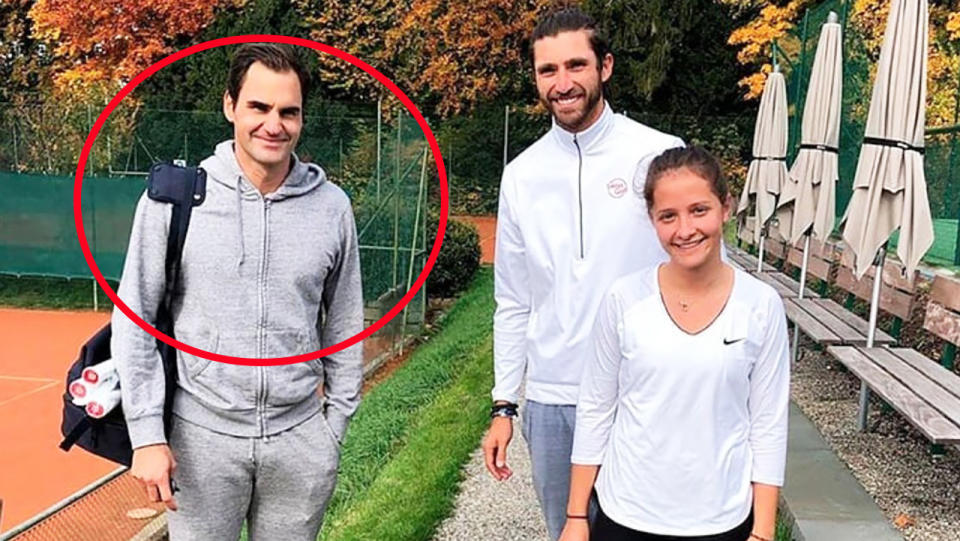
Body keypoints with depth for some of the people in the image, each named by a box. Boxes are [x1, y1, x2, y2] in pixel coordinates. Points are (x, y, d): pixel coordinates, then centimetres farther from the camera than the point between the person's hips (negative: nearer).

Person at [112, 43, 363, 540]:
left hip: (300, 438, 2)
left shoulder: (332, 206, -1)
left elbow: (344, 325, 6)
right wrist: (147, 434, -5)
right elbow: (133, 322, -3)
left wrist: (336, 422, 8)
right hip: (202, 436, -1)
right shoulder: (173, 197, -6)